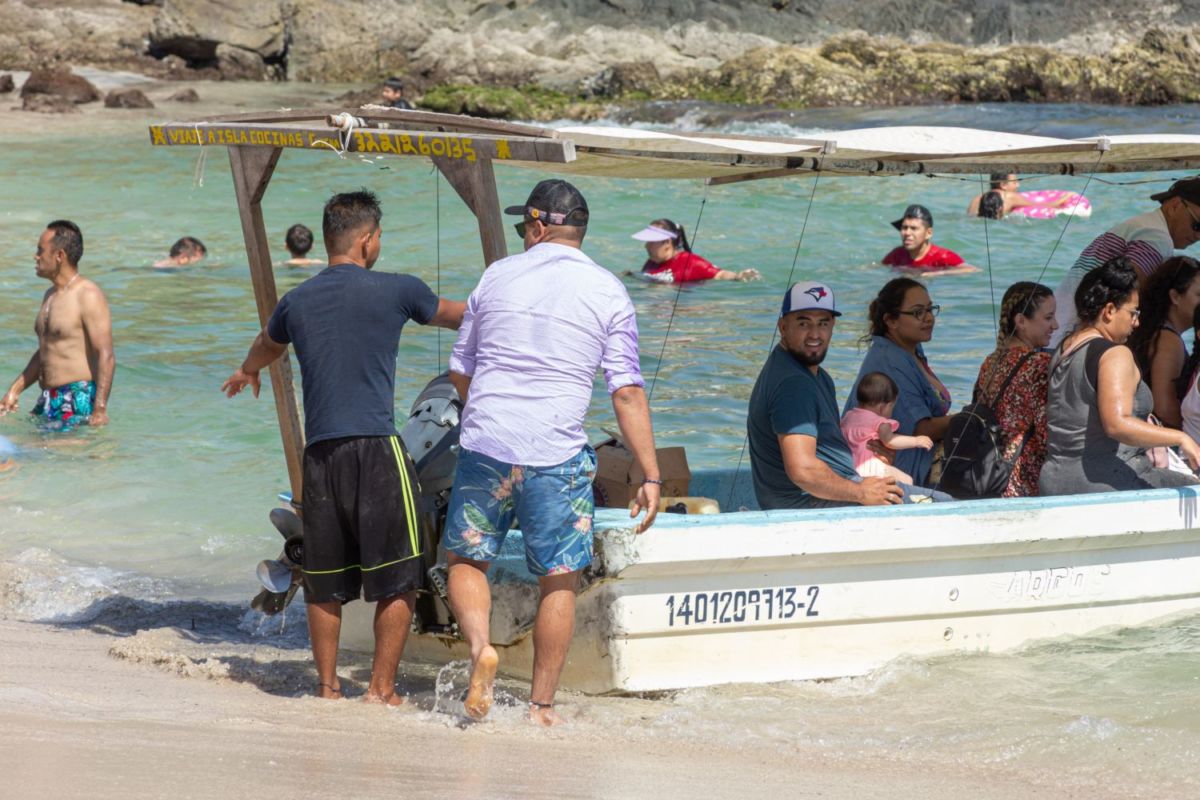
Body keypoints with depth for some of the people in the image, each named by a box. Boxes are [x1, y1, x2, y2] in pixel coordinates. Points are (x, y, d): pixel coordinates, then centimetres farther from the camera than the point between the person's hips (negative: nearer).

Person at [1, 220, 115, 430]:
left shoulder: (88, 296, -12)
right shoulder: (50, 295, 18)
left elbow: (106, 357, -18)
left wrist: (100, 409, -25)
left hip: (80, 401, -9)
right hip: (49, 401, 9)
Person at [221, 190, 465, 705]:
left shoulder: (297, 301, 11)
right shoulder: (394, 291, -1)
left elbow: (266, 346, 35)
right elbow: (456, 316, 18)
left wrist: (247, 373, 59)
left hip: (320, 452, 4)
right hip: (377, 449, -4)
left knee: (324, 583, 12)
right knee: (396, 580, 3)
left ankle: (327, 686, 18)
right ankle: (382, 688, 3)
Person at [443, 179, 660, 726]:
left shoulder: (497, 276, 8)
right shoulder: (608, 291, 1)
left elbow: (461, 371, 17)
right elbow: (627, 392, -5)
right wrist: (651, 476, -3)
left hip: (484, 447, 1)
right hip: (558, 456, -1)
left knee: (466, 559, 16)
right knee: (559, 580, 8)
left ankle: (480, 646, -10)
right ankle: (541, 706, 7)